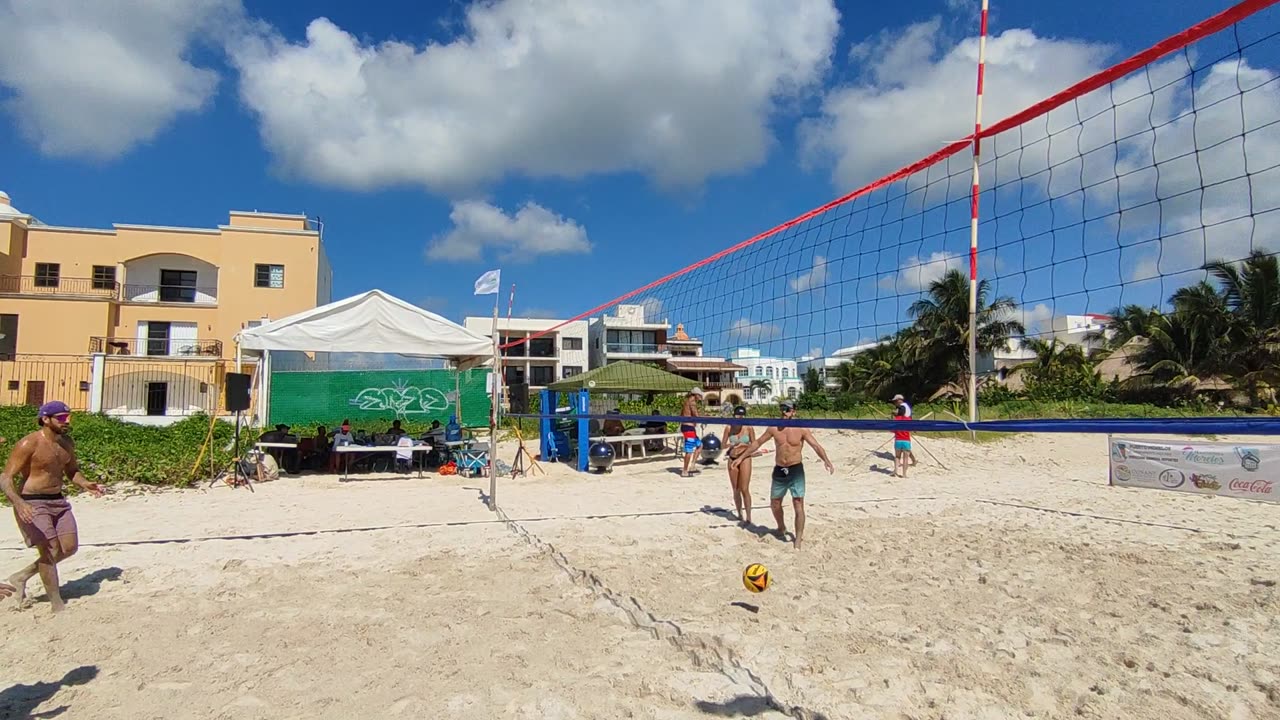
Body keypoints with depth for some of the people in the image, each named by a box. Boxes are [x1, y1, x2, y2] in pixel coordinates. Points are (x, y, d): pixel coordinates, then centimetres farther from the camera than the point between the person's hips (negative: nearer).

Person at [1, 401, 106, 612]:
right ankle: (57, 604, 3)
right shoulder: (29, 444, -16)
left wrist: (85, 484, 1)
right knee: (50, 550, -8)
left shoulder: (67, 443, 6)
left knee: (70, 547, 5)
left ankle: (21, 577, 26)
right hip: (32, 504, -7)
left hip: (58, 501, 7)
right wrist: (18, 503, -34)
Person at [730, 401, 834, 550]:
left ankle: (798, 539, 0)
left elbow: (816, 445, -14)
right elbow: (757, 442, 8)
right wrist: (741, 457, 8)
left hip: (796, 470, -4)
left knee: (798, 505, -7)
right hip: (779, 471, 4)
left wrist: (826, 460, -31)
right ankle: (781, 528, 40)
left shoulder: (801, 429, -7)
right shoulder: (774, 428, 2)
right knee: (774, 503, 14)